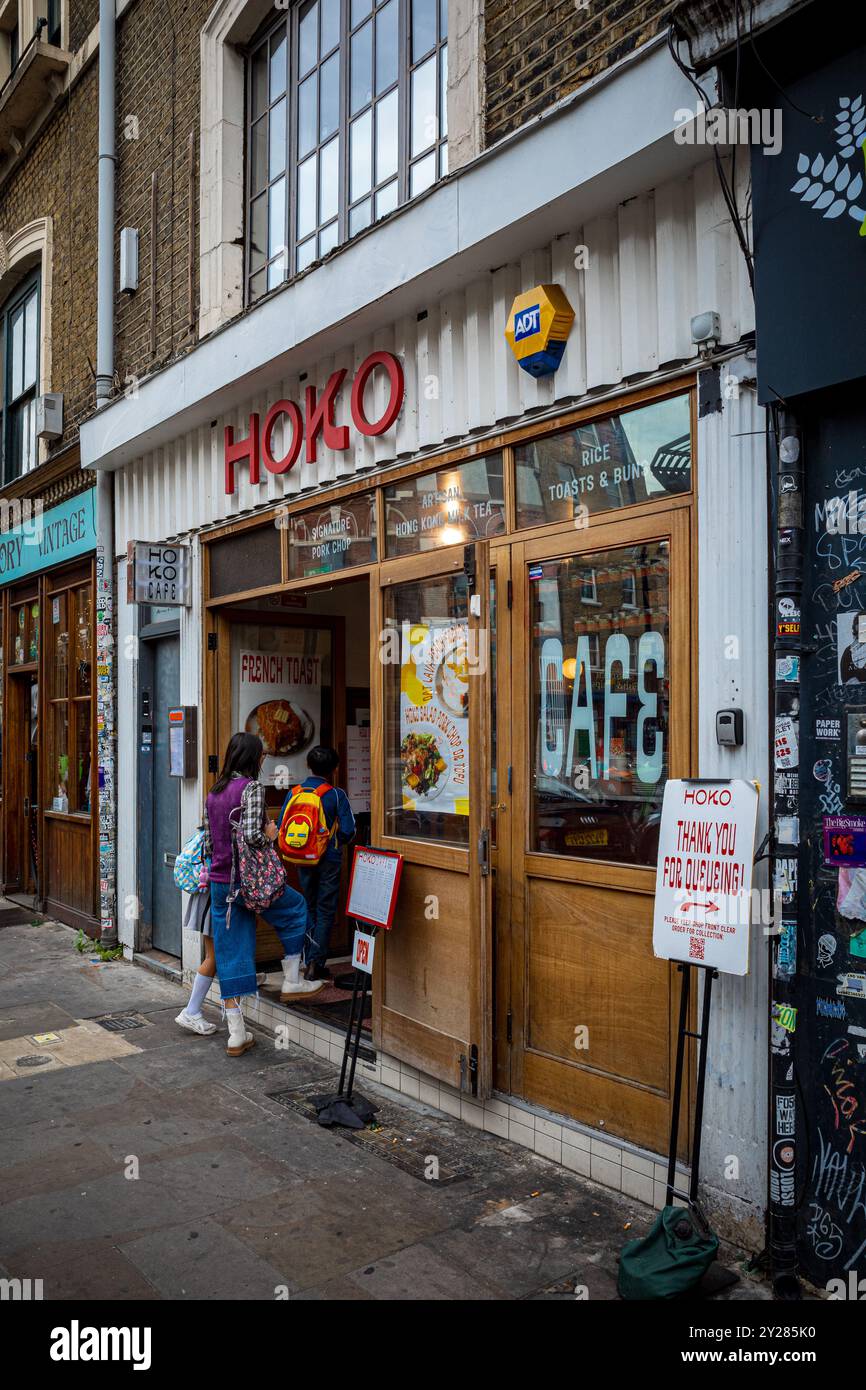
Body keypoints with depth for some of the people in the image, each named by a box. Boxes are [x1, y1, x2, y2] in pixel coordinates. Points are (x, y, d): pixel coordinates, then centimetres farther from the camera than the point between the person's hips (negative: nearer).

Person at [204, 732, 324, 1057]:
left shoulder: (214, 792, 10)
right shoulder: (251, 787, -13)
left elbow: (208, 843, 13)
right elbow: (251, 835, -23)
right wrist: (269, 835, -5)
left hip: (219, 882, 7)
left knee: (230, 955, 9)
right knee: (296, 908, 21)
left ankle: (236, 1035, 13)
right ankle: (291, 982, 25)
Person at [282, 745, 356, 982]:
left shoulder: (294, 793, -2)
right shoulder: (336, 795, -12)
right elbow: (348, 831, -14)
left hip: (304, 860, 4)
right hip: (329, 860, -4)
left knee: (309, 908, 17)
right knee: (326, 911, 5)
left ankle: (309, 961, 19)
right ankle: (316, 961, -1)